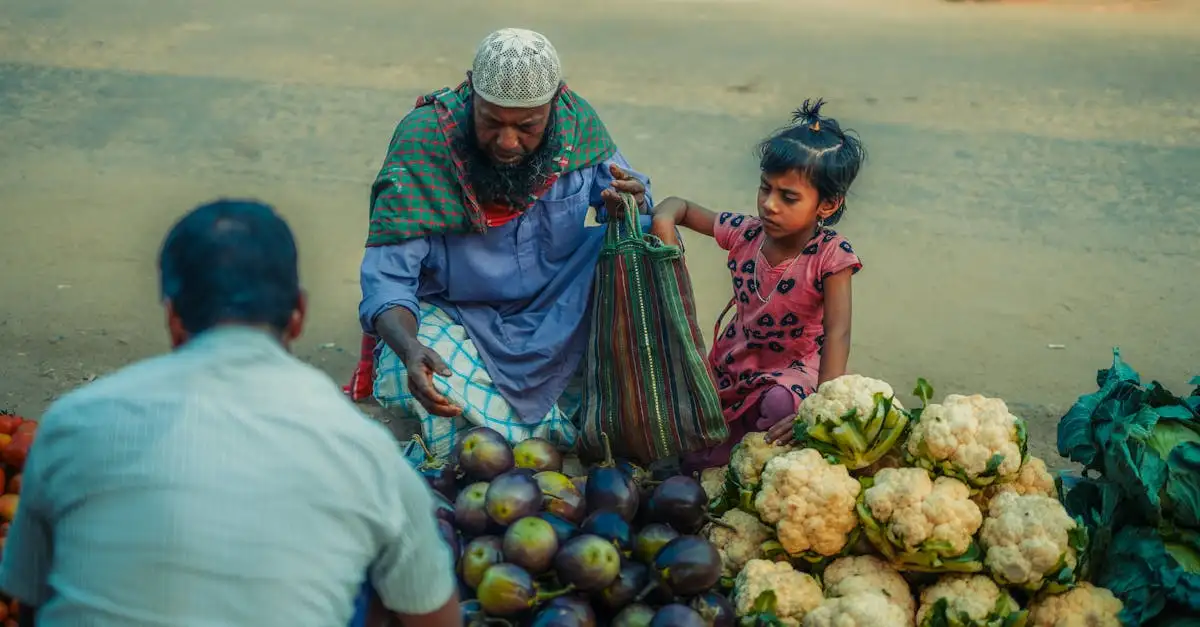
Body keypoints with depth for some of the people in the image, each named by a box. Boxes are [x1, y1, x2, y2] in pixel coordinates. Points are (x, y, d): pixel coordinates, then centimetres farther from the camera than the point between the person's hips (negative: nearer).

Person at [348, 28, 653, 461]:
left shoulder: (577, 121, -14)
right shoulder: (423, 140, -24)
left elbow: (625, 192, 1)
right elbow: (387, 278, -24)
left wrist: (628, 207, -26)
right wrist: (409, 349, -46)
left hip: (554, 306, 3)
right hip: (454, 311, -2)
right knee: (405, 386, -34)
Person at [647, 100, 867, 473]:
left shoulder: (830, 256, -20)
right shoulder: (745, 234, -8)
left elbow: (837, 333, -29)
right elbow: (681, 206, 7)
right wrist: (663, 219, -19)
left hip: (791, 371, -5)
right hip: (732, 365, 5)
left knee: (783, 404, -40)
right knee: (685, 455, -7)